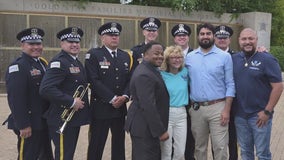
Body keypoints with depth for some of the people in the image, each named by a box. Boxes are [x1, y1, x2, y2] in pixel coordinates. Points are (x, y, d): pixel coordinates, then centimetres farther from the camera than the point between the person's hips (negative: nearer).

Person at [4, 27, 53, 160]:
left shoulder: (43, 63, 11)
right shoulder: (18, 67, -15)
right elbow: (15, 99, -22)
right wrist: (23, 125, -24)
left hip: (44, 122, 8)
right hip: (29, 125, -8)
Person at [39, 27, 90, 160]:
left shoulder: (76, 62, 14)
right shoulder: (59, 62, -16)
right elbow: (46, 89, -28)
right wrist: (72, 102, -24)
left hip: (74, 118, 9)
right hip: (63, 120, -9)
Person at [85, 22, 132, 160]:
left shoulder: (125, 56, 13)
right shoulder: (93, 54, -4)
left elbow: (130, 79, 9)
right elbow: (94, 80, -13)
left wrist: (125, 96, -10)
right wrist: (112, 98, -16)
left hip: (120, 107, 5)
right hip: (101, 108, -5)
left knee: (119, 143, 11)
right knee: (96, 145, 1)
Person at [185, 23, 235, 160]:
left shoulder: (225, 56, -2)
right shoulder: (189, 57, 6)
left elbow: (230, 85, -3)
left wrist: (227, 109, -10)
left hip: (217, 107, -3)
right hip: (196, 108, 3)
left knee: (220, 147, 0)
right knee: (199, 146, 15)